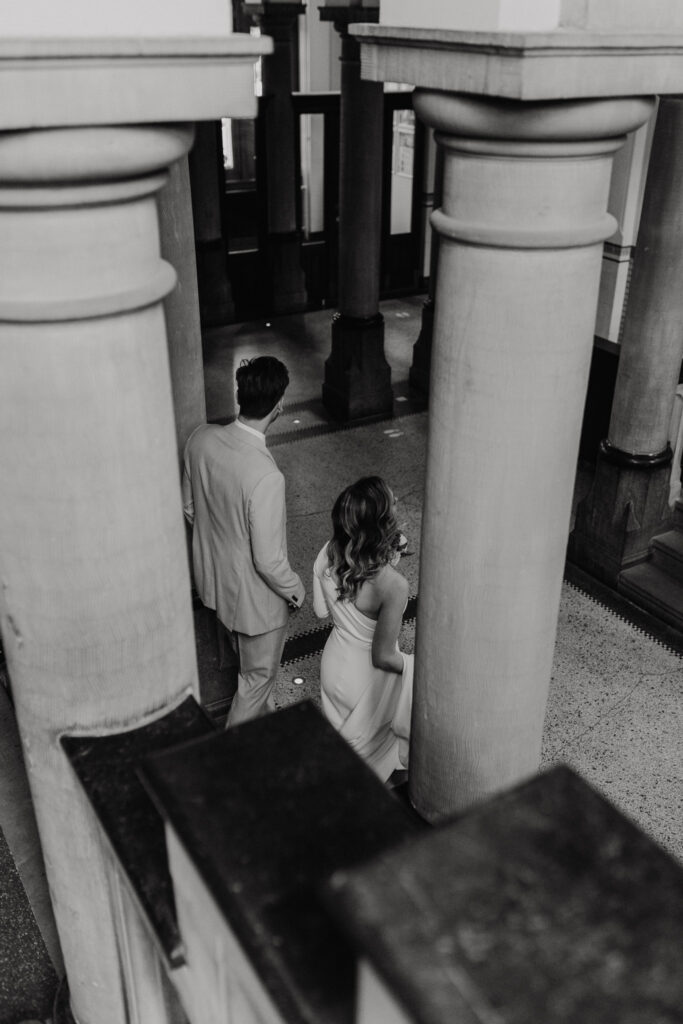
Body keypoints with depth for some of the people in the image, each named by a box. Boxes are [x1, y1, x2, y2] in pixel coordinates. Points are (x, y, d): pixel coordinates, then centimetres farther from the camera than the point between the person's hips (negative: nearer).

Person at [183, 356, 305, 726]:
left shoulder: (201, 438, -15)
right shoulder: (265, 477, -37)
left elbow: (189, 507, 2)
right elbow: (269, 560, -27)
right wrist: (296, 591, -8)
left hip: (214, 579, 8)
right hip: (255, 597, -7)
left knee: (247, 664, 32)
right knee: (258, 677, 19)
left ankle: (262, 721, 57)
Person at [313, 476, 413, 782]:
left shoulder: (327, 555, -20)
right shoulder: (392, 585, -37)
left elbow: (321, 610, -2)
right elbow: (383, 657, -27)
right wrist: (408, 665, -7)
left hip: (333, 663, 6)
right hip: (368, 679, -6)